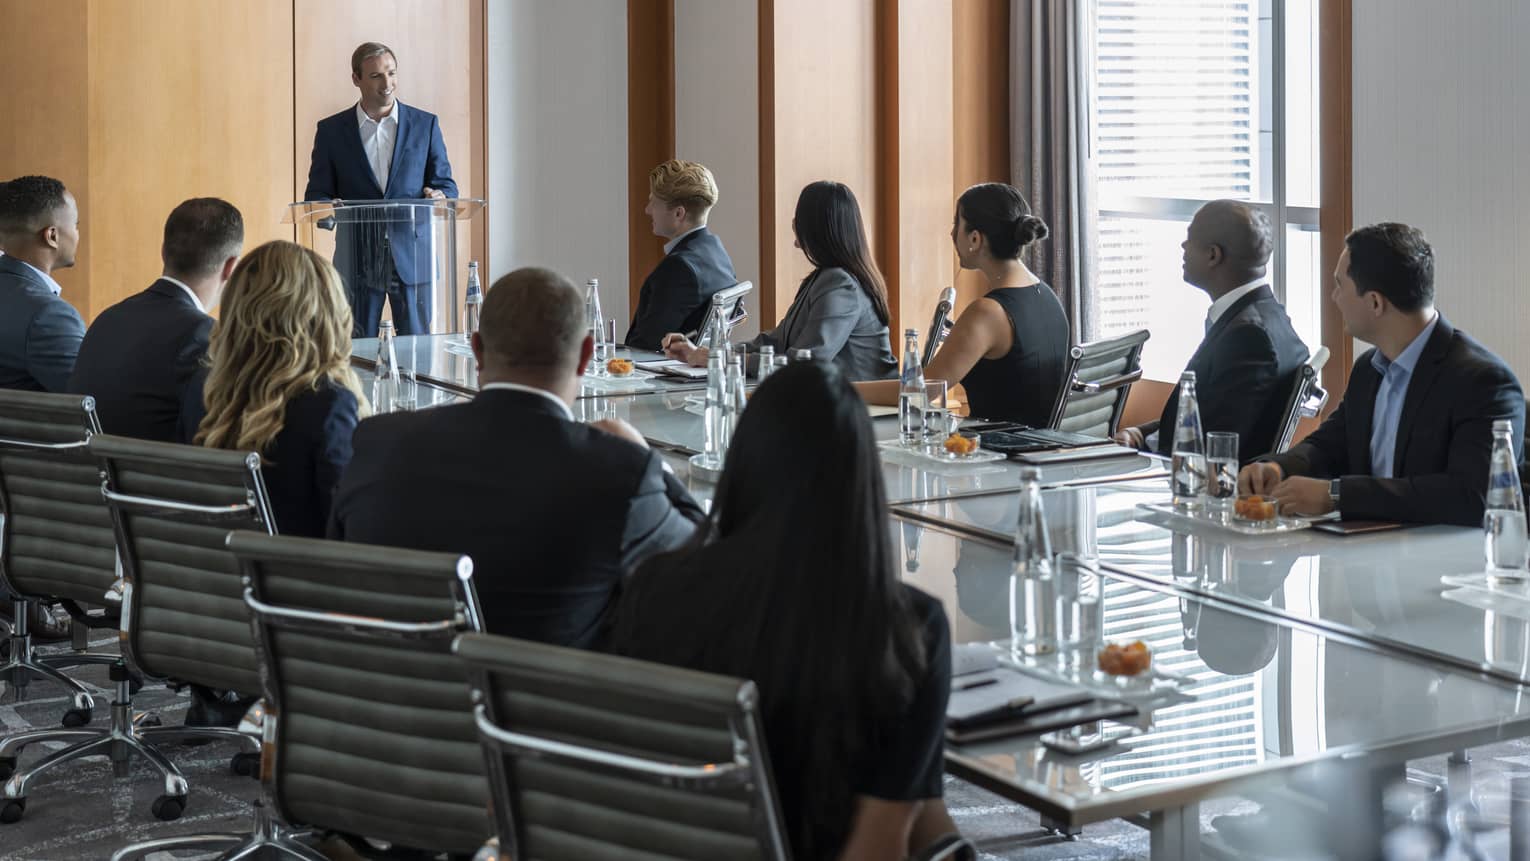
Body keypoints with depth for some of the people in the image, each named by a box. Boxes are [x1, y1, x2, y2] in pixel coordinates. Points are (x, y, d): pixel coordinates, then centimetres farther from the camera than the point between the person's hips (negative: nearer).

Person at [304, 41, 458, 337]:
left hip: (412, 258, 0)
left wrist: (438, 196, -15)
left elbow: (446, 184, 9)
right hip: (357, 261, 0)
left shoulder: (424, 124, 7)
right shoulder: (331, 130, 6)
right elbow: (316, 193, 7)